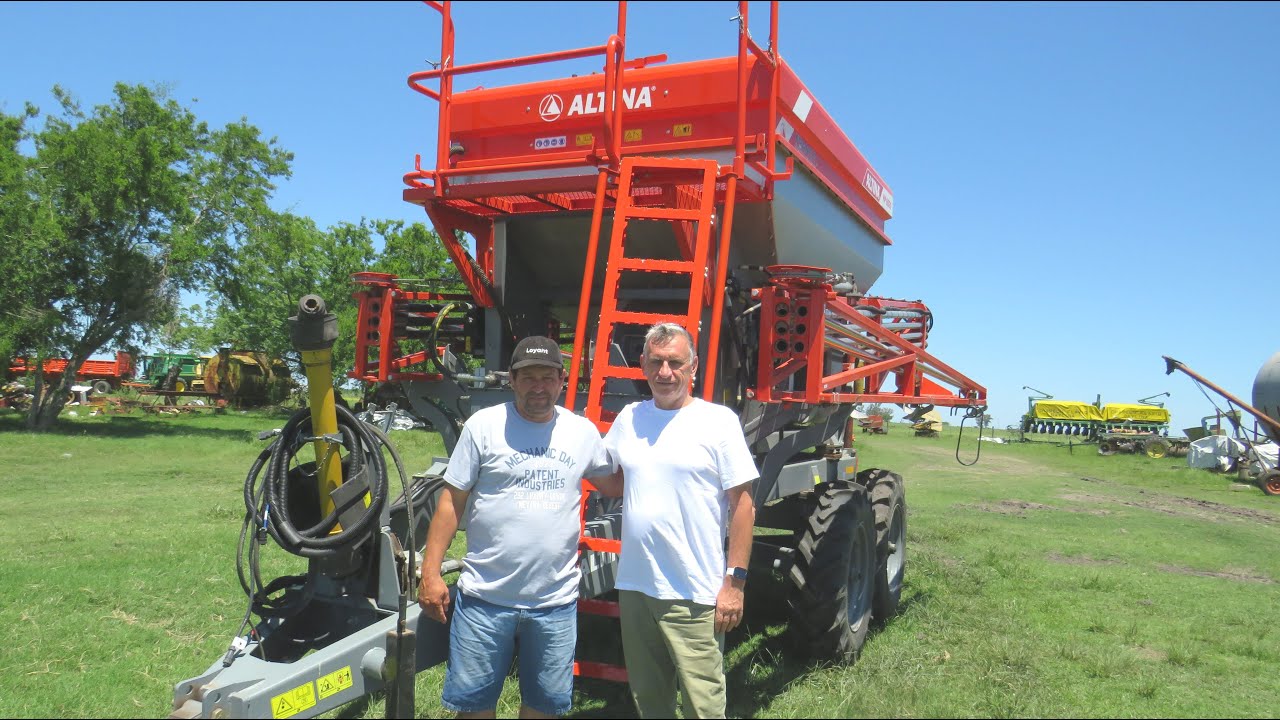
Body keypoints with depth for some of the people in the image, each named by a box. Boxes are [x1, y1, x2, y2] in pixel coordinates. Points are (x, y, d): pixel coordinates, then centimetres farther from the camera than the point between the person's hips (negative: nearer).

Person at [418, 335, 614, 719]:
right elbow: (452, 501, -2)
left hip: (556, 601, 2)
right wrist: (430, 573, -5)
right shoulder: (483, 426, -5)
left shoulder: (583, 431, 3)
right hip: (485, 598, -2)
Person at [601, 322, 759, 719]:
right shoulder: (629, 418, 7)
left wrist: (735, 581, -10)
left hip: (694, 595, -5)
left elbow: (743, 505, -7)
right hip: (634, 587, 5)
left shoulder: (718, 420, -8)